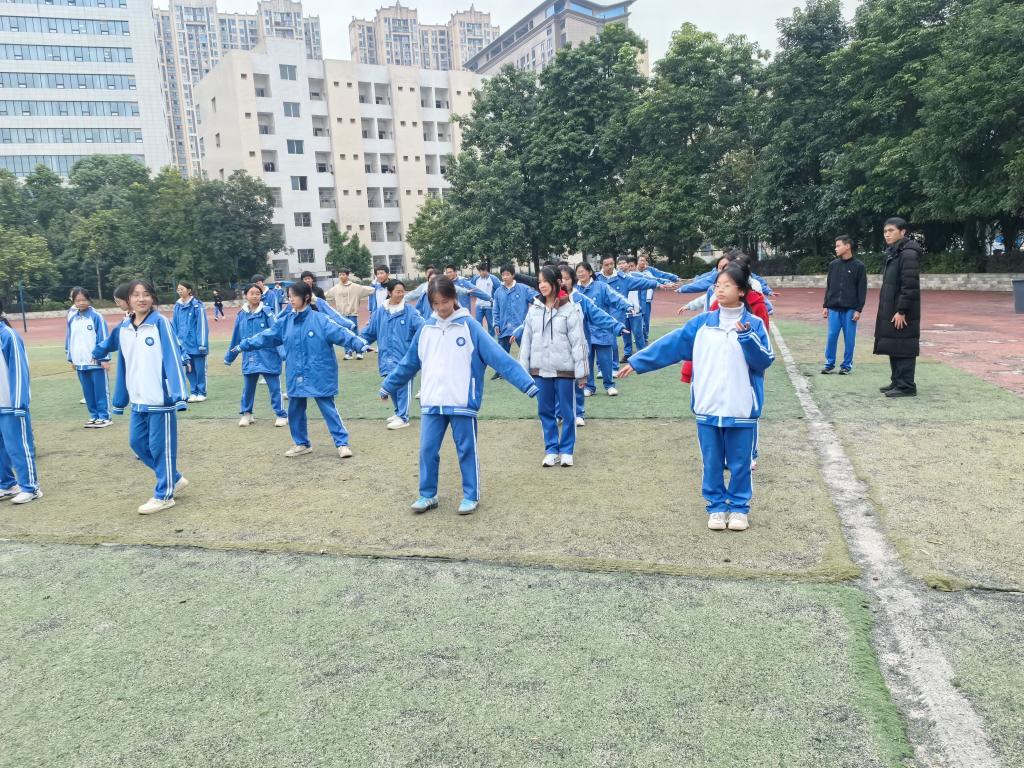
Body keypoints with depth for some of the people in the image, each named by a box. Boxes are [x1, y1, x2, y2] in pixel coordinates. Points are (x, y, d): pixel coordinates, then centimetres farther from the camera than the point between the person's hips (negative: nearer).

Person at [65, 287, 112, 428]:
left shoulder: (96, 316, -8)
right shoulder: (72, 319, 8)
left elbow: (103, 338, -8)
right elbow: (69, 339, 16)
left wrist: (105, 358, -10)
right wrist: (71, 359, 15)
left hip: (96, 362, -5)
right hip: (80, 363, 5)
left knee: (101, 391, 1)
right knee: (88, 392, 11)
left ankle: (104, 416, 7)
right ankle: (94, 416, 19)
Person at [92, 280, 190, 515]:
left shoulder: (161, 323, -9)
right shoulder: (123, 329, 8)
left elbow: (173, 358, -15)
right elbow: (123, 364, 19)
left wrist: (179, 394, -23)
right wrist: (120, 399, 24)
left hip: (160, 399, -6)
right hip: (138, 400, 7)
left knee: (161, 446, 1)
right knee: (138, 442, 12)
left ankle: (164, 495, 15)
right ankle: (174, 479, 28)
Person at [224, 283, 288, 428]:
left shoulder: (267, 312, -8)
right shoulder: (241, 315, 3)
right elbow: (236, 338, 14)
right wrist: (229, 357, 21)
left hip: (268, 356, -4)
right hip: (249, 357, 4)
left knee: (274, 387, 3)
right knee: (248, 388, 14)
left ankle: (282, 415, 15)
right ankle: (246, 413, 32)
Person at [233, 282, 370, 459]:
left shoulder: (320, 320, -12)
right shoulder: (286, 321, 5)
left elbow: (340, 333, -21)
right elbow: (266, 336, 14)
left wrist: (360, 344, -34)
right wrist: (244, 345, 18)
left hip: (319, 375, -6)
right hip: (296, 376, 6)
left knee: (328, 409, -1)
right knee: (295, 411, 14)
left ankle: (342, 443, 9)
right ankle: (301, 444, 31)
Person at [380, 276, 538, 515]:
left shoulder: (469, 326, -7)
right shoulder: (426, 329, 6)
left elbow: (499, 356, -12)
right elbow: (408, 363, 18)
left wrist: (526, 383, -18)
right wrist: (388, 386, 25)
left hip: (462, 402, -4)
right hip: (431, 403, 4)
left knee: (467, 450, 7)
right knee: (427, 450, 7)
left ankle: (471, 496, 21)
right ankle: (427, 495, 23)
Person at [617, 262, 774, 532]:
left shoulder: (754, 324, -3)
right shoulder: (702, 323, 3)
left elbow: (765, 360, -8)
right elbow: (670, 344, 3)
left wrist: (747, 337, -23)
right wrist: (637, 362, 2)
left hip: (741, 409, -2)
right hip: (707, 408, 2)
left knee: (739, 463, 10)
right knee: (712, 462, 12)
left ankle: (739, 507, 27)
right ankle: (716, 506, 28)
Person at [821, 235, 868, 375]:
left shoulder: (858, 266, -3)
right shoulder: (833, 264, 8)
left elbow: (862, 289, -4)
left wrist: (859, 309, -9)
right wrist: (825, 306, 8)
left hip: (850, 309, -3)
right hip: (834, 309, 3)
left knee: (849, 338, 3)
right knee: (831, 337, 3)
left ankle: (847, 365, 12)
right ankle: (829, 363, 13)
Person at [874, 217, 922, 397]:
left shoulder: (908, 254, -14)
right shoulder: (892, 253, 15)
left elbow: (910, 286, -20)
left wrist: (902, 311, -21)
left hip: (902, 313, -9)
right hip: (890, 311, 9)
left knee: (903, 348, -5)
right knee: (893, 347, 13)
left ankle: (906, 386, 0)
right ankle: (897, 382, 22)